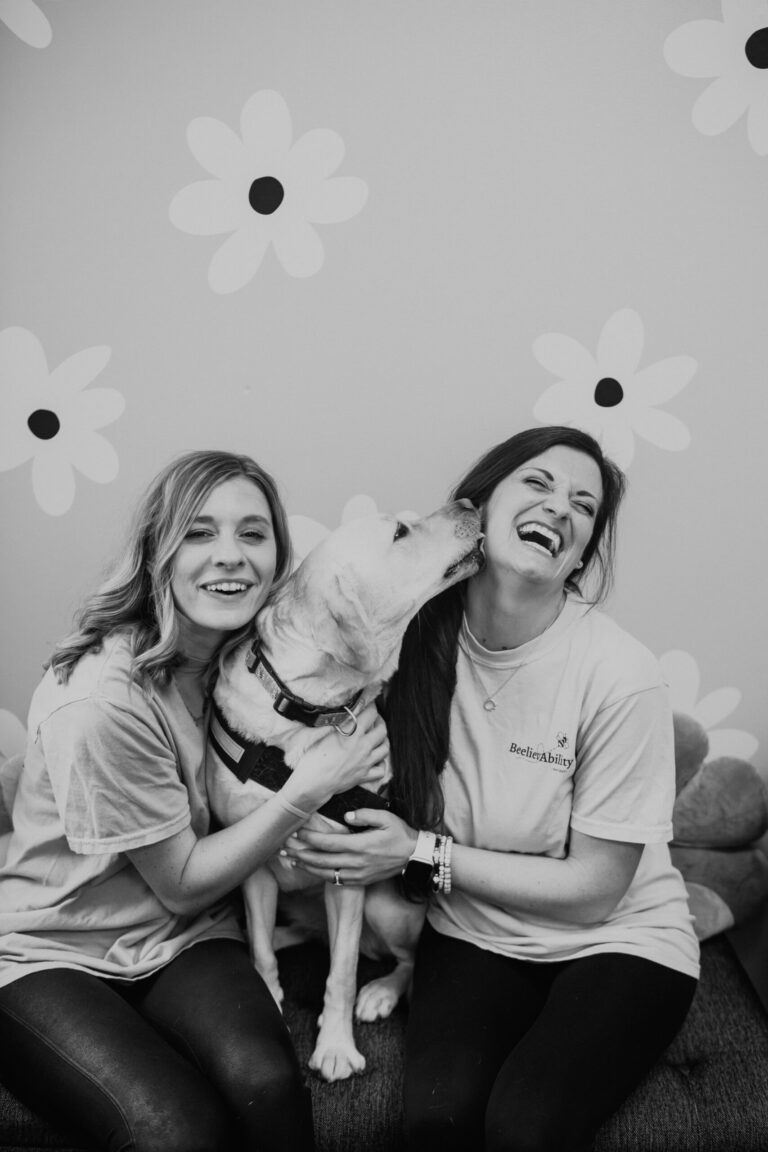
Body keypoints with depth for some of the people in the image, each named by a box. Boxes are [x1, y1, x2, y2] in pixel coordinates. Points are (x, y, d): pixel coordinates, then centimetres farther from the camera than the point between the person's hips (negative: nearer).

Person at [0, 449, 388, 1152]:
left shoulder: (247, 652, -4)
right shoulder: (102, 698, -25)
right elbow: (181, 883, -14)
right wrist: (310, 786, -20)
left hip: (185, 940, 5)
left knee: (267, 1082, -24)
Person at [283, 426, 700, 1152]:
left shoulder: (621, 677, -21)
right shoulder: (420, 635, -10)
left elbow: (592, 890, -13)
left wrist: (422, 854, -18)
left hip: (618, 943, -2)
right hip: (474, 935, 2)